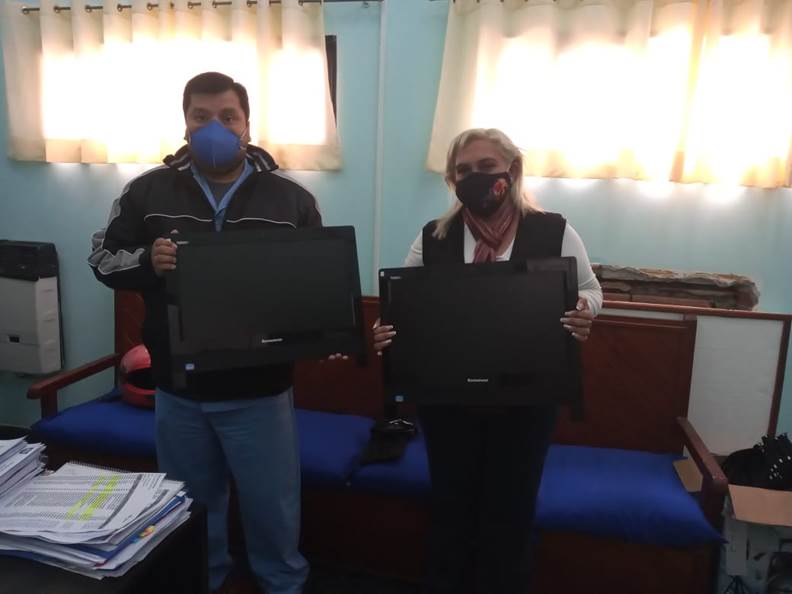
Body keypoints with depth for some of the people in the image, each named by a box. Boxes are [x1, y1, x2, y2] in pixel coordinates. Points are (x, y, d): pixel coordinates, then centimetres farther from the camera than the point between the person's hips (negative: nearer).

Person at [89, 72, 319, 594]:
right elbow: (102, 258, 5)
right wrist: (146, 261, -16)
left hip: (260, 389, -1)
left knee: (273, 505, 14)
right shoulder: (148, 191, 0)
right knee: (192, 503, 22)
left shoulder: (291, 199, -3)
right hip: (179, 388, 2)